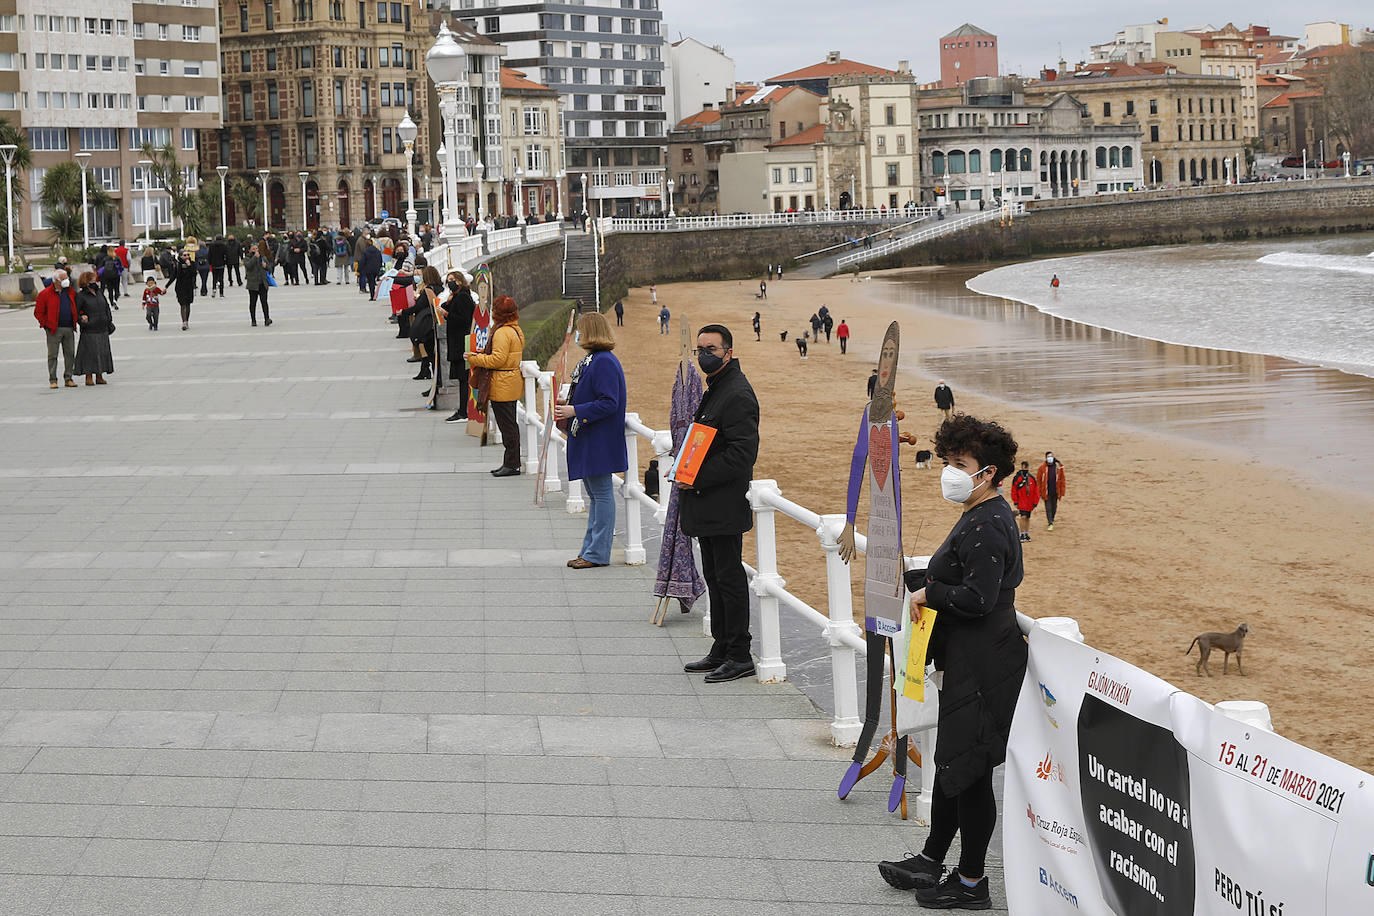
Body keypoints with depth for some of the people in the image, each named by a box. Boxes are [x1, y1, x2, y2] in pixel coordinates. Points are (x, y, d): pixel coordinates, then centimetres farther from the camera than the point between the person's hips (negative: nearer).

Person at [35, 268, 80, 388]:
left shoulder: (71, 292, 8)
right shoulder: (45, 294, -5)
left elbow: (76, 306, 19)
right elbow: (38, 312, -2)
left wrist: (76, 320, 5)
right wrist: (46, 324, -7)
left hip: (69, 329, 4)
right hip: (54, 330, -4)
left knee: (70, 354, 5)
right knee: (52, 355, -1)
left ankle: (68, 378, 13)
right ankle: (52, 380, 3)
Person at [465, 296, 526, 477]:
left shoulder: (502, 333, -18)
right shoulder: (516, 330, 13)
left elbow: (497, 359, -22)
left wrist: (473, 358, -12)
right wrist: (482, 355, 15)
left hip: (502, 386, -10)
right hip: (512, 383, 10)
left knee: (507, 425, -5)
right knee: (510, 424, 14)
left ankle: (512, 464, -2)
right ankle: (511, 463, 20)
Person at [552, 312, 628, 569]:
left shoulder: (604, 362, -18)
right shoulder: (591, 360, 13)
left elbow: (609, 403, -24)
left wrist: (575, 411, -20)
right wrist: (567, 408, 9)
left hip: (599, 441, -11)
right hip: (587, 439, 11)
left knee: (601, 494, -4)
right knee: (594, 494, 14)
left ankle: (598, 554, 0)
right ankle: (590, 549, 20)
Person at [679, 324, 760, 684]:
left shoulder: (738, 395, -17)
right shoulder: (715, 389, 17)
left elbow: (743, 452, -23)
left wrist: (699, 478, -19)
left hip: (725, 505, -11)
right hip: (707, 505, 11)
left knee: (729, 577, -6)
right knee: (715, 576, 15)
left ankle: (740, 657, 0)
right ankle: (721, 650, 22)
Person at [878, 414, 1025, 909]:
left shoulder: (986, 527, -22)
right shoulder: (984, 517, 11)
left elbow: (977, 599, -29)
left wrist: (928, 594, -15)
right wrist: (931, 592, 10)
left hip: (982, 669, -11)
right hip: (968, 662, 11)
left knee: (969, 771, 0)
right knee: (950, 761, 20)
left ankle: (971, 882, 12)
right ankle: (932, 860, 33)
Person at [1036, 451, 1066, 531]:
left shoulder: (1059, 467, -1)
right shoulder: (1042, 468, -5)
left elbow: (1062, 481, 3)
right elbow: (1038, 481, -1)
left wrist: (1062, 494, 0)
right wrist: (1039, 493, -4)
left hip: (1055, 492, 2)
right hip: (1047, 493, -2)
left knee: (1054, 507, 13)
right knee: (1048, 508, -5)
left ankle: (1052, 520, 34)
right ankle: (1051, 524, -4)